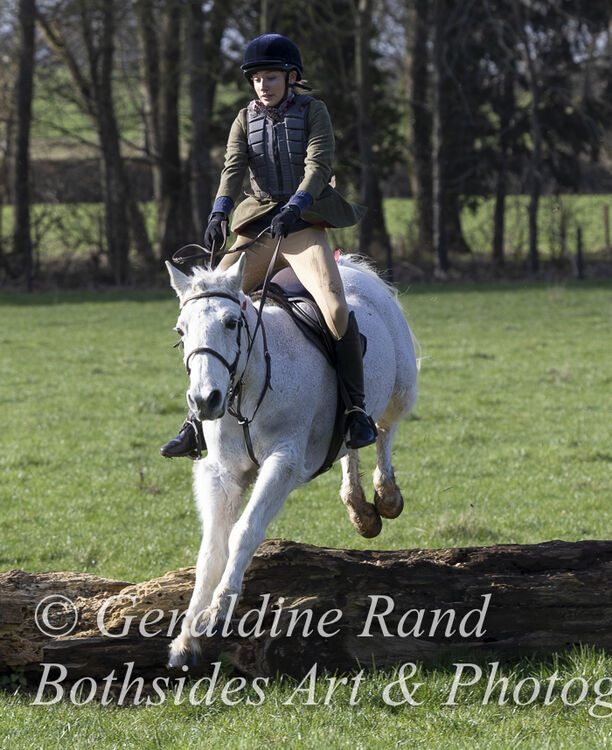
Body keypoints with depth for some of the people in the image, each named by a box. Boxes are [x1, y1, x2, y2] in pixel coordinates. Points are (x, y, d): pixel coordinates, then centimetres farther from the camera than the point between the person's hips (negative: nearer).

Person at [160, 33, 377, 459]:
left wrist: (293, 208, -30)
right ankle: (197, 421, -1)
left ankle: (358, 411, -16)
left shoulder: (313, 112, 2)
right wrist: (219, 214, -24)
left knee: (335, 308, -28)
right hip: (258, 227, 4)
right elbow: (234, 168, -5)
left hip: (305, 226, -4)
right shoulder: (247, 120, 11)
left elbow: (319, 166, -12)